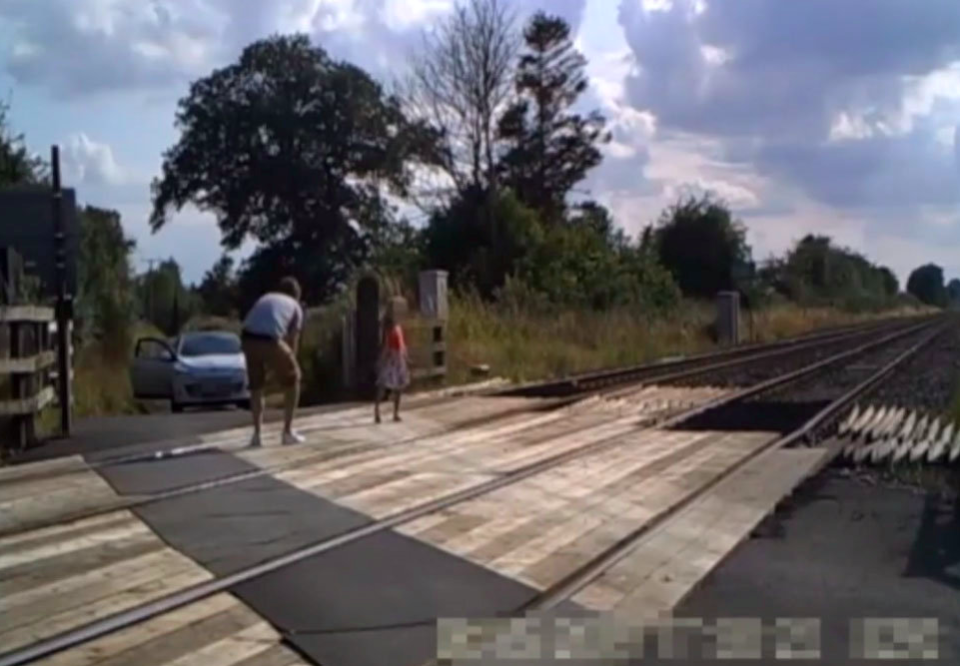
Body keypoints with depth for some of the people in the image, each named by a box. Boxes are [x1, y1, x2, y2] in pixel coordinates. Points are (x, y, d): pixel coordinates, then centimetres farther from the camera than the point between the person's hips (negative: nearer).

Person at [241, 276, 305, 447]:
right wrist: (289, 363, 32)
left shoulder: (265, 298, 34)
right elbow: (292, 342, 21)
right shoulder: (295, 306, 23)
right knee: (292, 380, 20)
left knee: (256, 386, 25)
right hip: (270, 340, -4)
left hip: (248, 339, 4)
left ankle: (256, 434, 18)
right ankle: (288, 431, 19)